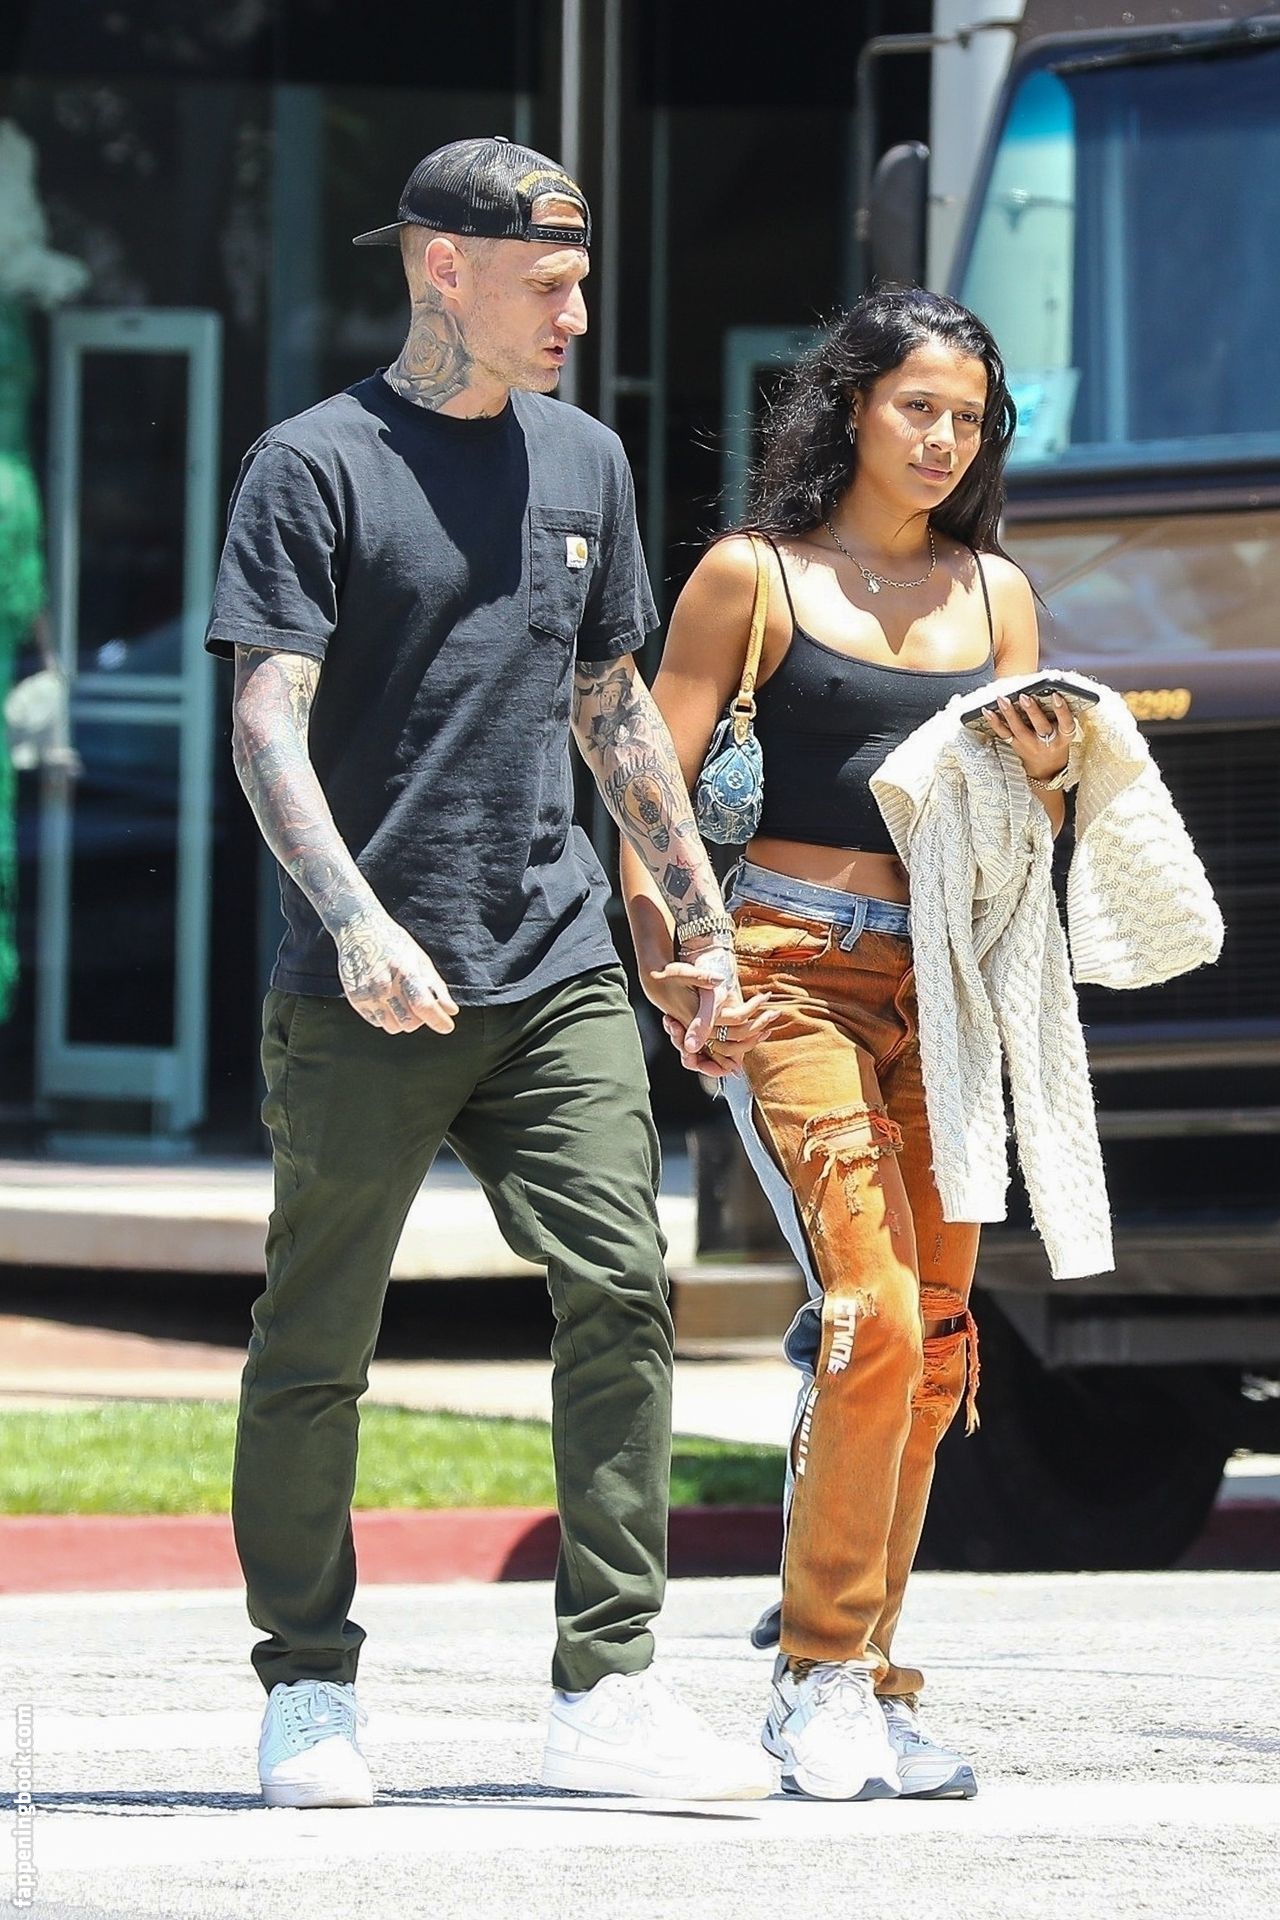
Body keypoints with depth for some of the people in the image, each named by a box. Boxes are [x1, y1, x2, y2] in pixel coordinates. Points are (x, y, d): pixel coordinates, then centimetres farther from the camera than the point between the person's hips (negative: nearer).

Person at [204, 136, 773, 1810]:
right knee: (318, 1341, 2)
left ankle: (609, 1687, -8)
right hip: (366, 996, -4)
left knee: (620, 1291, -9)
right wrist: (353, 913, -24)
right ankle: (308, 1690, 14)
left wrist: (703, 923, 21)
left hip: (558, 968, 5)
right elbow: (268, 724, -10)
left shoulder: (584, 463, 15)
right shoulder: (316, 468, -3)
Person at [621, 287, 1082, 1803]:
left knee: (933, 1340, 4)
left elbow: (1026, 829, 19)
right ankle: (819, 1678, -8)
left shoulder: (993, 591, 15)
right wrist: (666, 965, -11)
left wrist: (1043, 778, -4)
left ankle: (870, 1683, 13)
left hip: (946, 980, 5)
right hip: (797, 972, -5)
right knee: (872, 1315, -17)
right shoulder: (754, 578, 2)